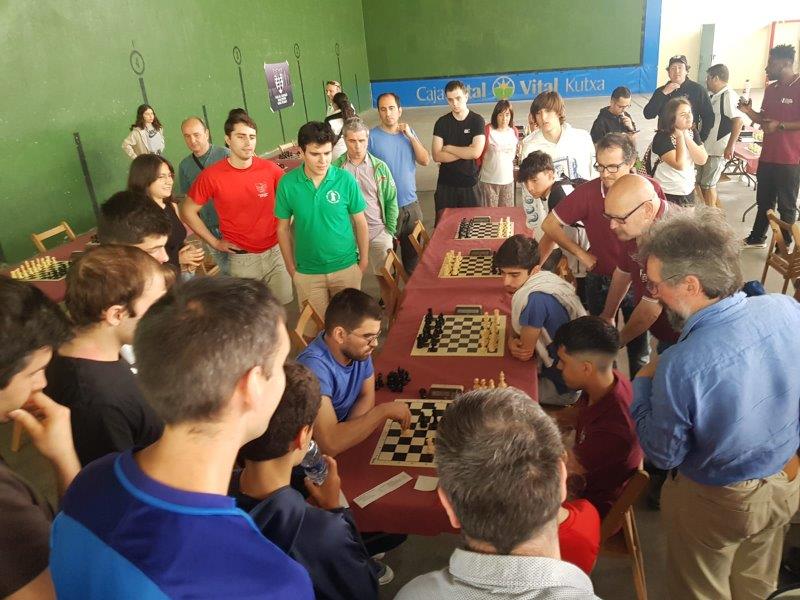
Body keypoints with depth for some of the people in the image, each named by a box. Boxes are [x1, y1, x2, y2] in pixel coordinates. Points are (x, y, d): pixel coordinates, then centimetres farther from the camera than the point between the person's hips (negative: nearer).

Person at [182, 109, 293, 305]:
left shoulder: (270, 169, -8)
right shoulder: (211, 176, -12)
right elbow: (188, 211, 0)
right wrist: (214, 242, -2)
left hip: (276, 252, 2)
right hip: (241, 259, -1)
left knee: (284, 306, 12)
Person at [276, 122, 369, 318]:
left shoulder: (346, 179, -12)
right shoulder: (287, 184, -11)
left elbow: (360, 222, -1)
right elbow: (283, 228, 0)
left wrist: (364, 260, 3)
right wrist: (291, 269, 4)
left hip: (346, 267, 0)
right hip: (307, 273, 0)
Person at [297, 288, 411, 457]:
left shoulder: (357, 348, -11)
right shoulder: (315, 367, -31)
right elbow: (330, 444, -37)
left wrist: (347, 432, -16)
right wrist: (385, 410, -29)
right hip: (316, 451, -6)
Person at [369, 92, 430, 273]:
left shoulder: (408, 132, 5)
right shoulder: (372, 137, -10)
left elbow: (425, 161, -1)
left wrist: (411, 136, -11)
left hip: (411, 204, 5)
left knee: (413, 250, 18)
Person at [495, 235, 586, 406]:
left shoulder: (535, 298, -35)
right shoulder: (543, 278, -9)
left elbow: (525, 351, -23)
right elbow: (521, 326, 3)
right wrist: (513, 341, -16)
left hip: (563, 386, -8)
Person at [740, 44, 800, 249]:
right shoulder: (771, 89, 10)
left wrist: (780, 125, -24)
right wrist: (748, 111, 0)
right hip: (768, 156, 7)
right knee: (764, 200, 18)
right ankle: (757, 237, 33)